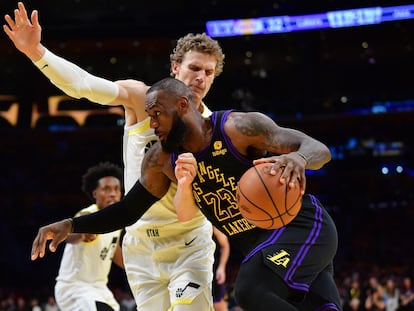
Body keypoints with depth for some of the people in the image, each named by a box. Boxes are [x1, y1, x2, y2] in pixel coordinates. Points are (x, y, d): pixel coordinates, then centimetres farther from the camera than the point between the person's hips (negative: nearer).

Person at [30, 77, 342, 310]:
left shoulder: (239, 127, -19)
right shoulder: (161, 159, 0)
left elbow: (319, 149, -21)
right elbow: (128, 210, 8)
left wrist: (298, 157, -46)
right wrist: (70, 225, -4)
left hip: (303, 225, -7)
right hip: (264, 243, 7)